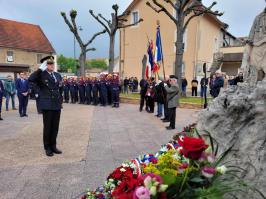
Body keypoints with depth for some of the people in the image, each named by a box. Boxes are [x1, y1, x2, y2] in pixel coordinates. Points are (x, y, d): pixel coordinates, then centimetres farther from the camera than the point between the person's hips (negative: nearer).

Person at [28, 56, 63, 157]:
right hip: (47, 105, -5)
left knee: (55, 127, 11)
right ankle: (47, 148, 18)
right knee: (47, 127, 5)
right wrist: (41, 68, -20)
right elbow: (30, 79, -24)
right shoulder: (41, 75, -4)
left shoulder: (58, 75, 13)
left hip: (57, 105, 5)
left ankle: (53, 146, 24)